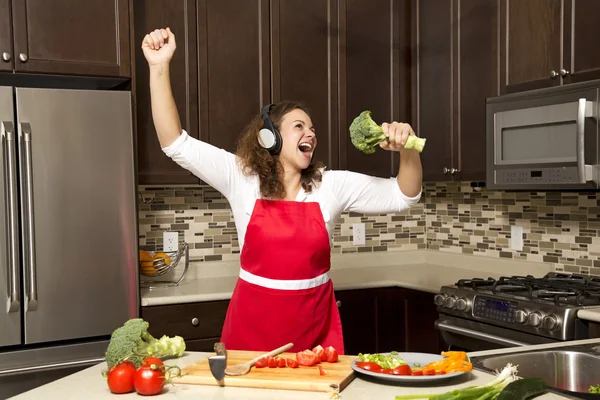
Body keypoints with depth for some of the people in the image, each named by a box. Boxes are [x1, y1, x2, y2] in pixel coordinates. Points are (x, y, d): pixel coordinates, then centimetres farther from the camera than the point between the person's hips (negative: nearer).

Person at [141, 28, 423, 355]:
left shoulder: (332, 185, 0)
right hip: (251, 326, -1)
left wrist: (407, 150, -20)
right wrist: (159, 68, -18)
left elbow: (402, 196, 0)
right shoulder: (241, 178, -4)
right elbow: (177, 144, -10)